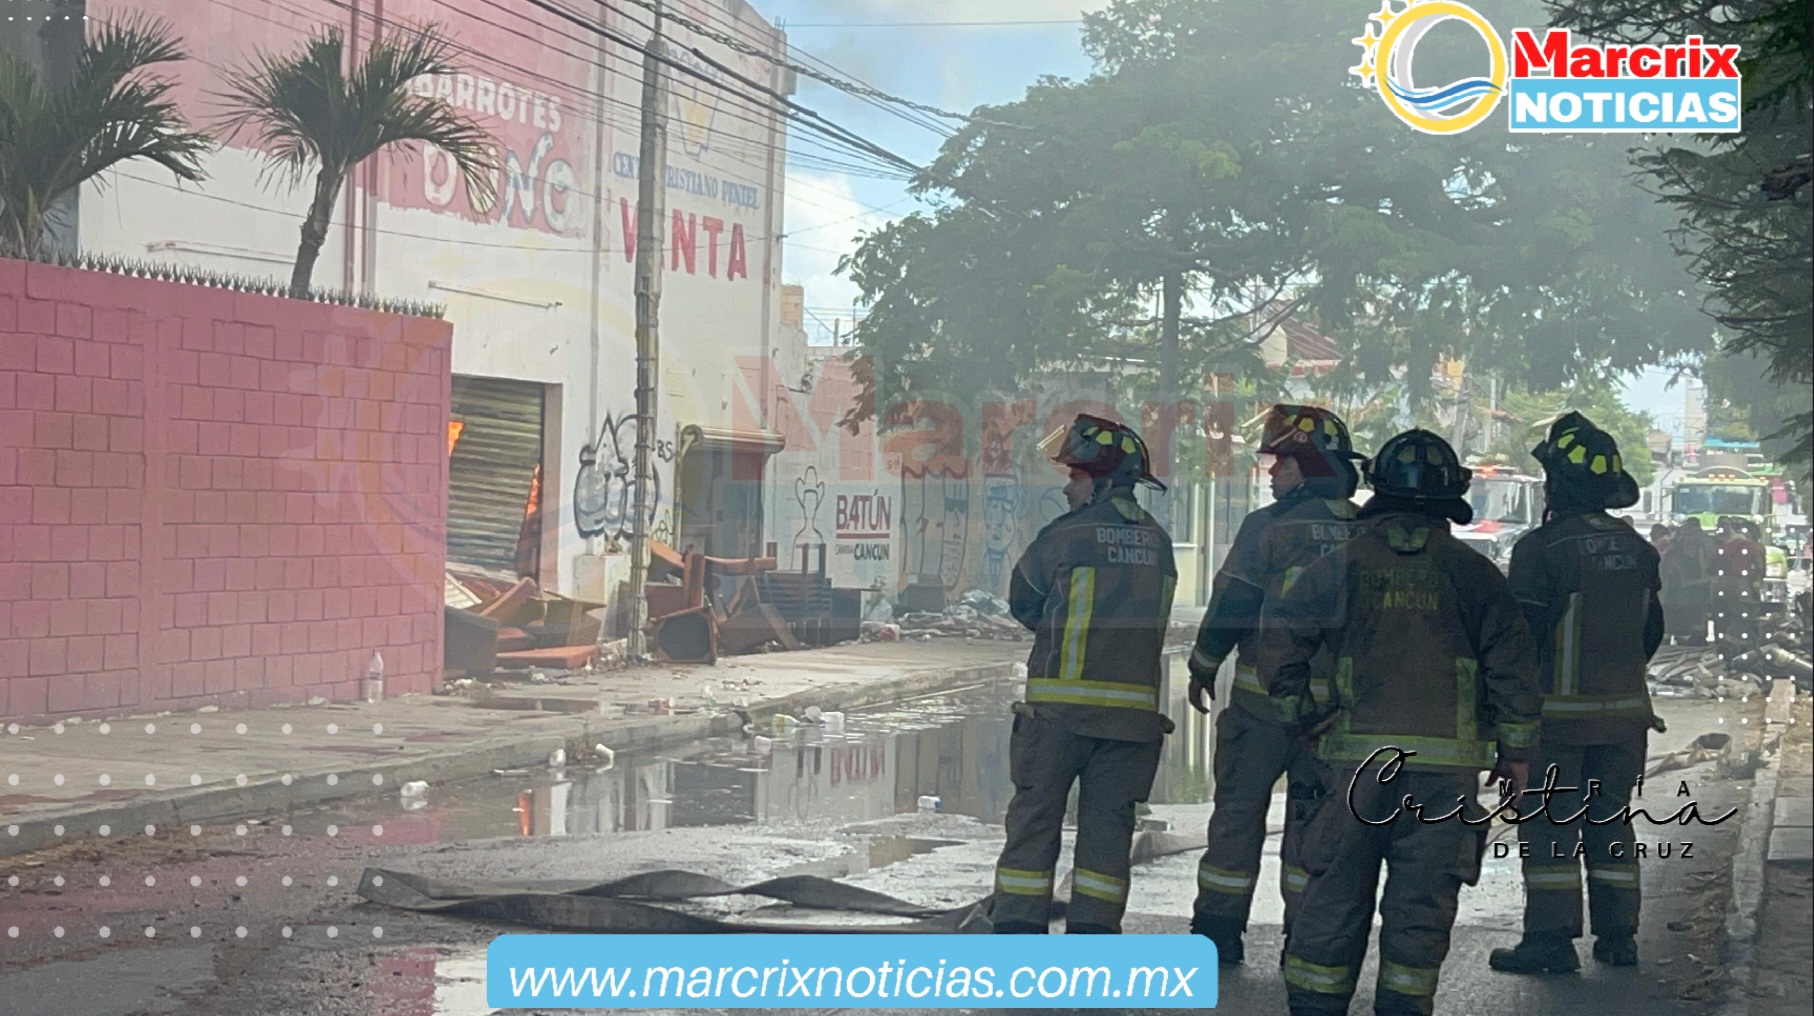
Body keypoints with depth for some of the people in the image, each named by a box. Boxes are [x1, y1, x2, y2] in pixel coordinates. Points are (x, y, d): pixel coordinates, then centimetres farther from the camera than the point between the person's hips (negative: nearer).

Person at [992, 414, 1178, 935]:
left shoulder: (1065, 535, -8)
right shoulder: (1159, 541, 8)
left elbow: (1022, 601, 5)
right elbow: (1148, 617, 13)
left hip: (1062, 701, -4)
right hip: (1135, 702, 4)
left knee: (1035, 816, 4)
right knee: (1107, 821, 9)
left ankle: (1017, 933, 3)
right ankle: (1092, 934, 8)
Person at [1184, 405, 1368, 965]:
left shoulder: (1269, 526, -11)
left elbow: (1230, 605, -8)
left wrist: (1203, 668, 6)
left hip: (1265, 693, -4)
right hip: (1336, 702, 4)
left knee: (1239, 809, 5)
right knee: (1315, 814, 11)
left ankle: (1219, 928, 9)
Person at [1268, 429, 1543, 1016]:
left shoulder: (1344, 565, 3)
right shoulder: (1472, 572, 3)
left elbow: (1281, 633, 3)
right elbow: (1513, 661, 2)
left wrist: (1296, 704, 15)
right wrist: (1517, 751, 9)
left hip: (1361, 750, 1)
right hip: (1450, 756, -1)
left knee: (1339, 883, 7)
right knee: (1424, 891, 5)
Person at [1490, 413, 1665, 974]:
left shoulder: (1542, 548, -14)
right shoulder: (1638, 549, 9)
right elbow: (1652, 630, 17)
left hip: (1558, 713, -6)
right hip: (1625, 711, 6)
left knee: (1548, 824, -1)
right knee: (1610, 821, 14)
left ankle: (1550, 938, -2)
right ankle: (1618, 936, 16)